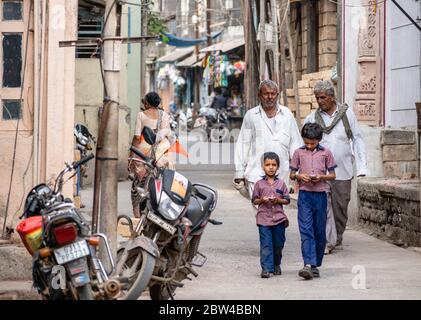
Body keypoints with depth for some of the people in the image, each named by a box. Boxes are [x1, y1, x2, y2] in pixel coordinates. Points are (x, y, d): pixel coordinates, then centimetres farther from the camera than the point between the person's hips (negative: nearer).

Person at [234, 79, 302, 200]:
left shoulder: (287, 114, 11)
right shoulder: (251, 115, 6)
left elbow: (296, 143, 13)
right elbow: (243, 144, 7)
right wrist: (240, 173, 4)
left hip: (281, 176, 2)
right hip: (256, 175, -2)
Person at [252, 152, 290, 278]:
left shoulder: (281, 184, 7)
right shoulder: (259, 184, 5)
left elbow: (287, 200, 8)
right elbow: (254, 201, 7)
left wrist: (278, 200, -11)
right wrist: (261, 200, -13)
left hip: (279, 218, 2)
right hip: (264, 218, -2)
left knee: (278, 244, 10)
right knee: (266, 244, -8)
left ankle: (276, 266, 28)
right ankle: (266, 268, -9)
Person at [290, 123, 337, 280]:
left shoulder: (325, 153, 5)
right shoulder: (299, 152, 7)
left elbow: (332, 175, 9)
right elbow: (292, 174, 12)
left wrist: (321, 177, -10)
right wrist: (299, 176, -9)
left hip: (320, 195, 1)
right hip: (304, 195, -1)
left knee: (320, 232, 5)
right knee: (306, 230, -11)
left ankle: (315, 265, 16)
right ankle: (308, 265, -19)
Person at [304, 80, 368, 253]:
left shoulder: (347, 113, 5)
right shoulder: (312, 118, 5)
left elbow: (357, 140, 7)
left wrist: (361, 166, 0)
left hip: (343, 170, 1)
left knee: (341, 206, 6)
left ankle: (338, 240, 20)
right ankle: (327, 241, -13)